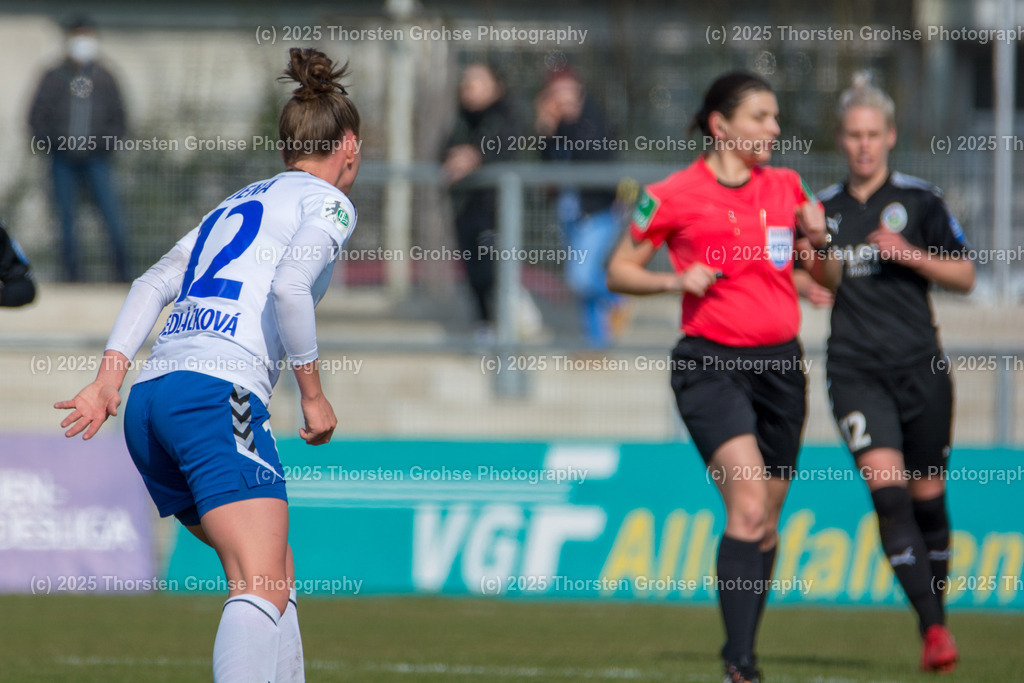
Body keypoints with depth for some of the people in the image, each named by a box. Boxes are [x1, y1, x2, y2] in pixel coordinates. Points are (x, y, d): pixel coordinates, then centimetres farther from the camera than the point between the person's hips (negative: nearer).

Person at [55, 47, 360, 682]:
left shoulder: (239, 203, 28)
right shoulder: (328, 203, 5)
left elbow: (153, 284, 20)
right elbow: (289, 286, -13)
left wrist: (109, 380, 12)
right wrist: (314, 394, -5)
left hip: (148, 398, 8)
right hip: (218, 393, -8)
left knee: (278, 577, 15)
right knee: (263, 589, -20)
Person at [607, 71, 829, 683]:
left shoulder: (787, 187, 9)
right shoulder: (672, 196, -4)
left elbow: (816, 262, 24)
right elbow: (619, 271, 4)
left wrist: (817, 235, 1)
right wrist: (675, 280, -14)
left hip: (780, 362, 5)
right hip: (711, 364, -5)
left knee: (767, 522, 9)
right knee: (748, 507, -21)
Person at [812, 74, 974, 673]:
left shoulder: (920, 200, 3)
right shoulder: (823, 209, 10)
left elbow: (965, 276, 3)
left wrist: (910, 254, -11)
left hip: (920, 364, 0)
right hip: (855, 370, 1)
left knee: (928, 497, 5)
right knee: (888, 491, -16)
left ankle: (938, 616, 25)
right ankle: (932, 628, -19)